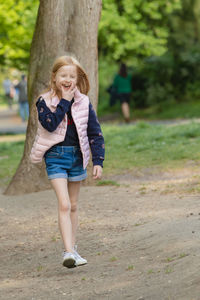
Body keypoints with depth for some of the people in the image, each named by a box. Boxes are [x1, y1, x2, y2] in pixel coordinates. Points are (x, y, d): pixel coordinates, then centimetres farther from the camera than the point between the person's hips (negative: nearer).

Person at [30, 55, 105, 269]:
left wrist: (98, 161, -2)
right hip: (56, 156, -3)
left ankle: (72, 248, 24)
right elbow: (50, 124, -22)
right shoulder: (45, 102, -4)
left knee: (73, 206, 13)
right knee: (64, 205, -15)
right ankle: (69, 252, -21)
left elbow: (95, 133, 4)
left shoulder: (83, 102, 2)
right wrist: (64, 101, -17)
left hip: (77, 155, 3)